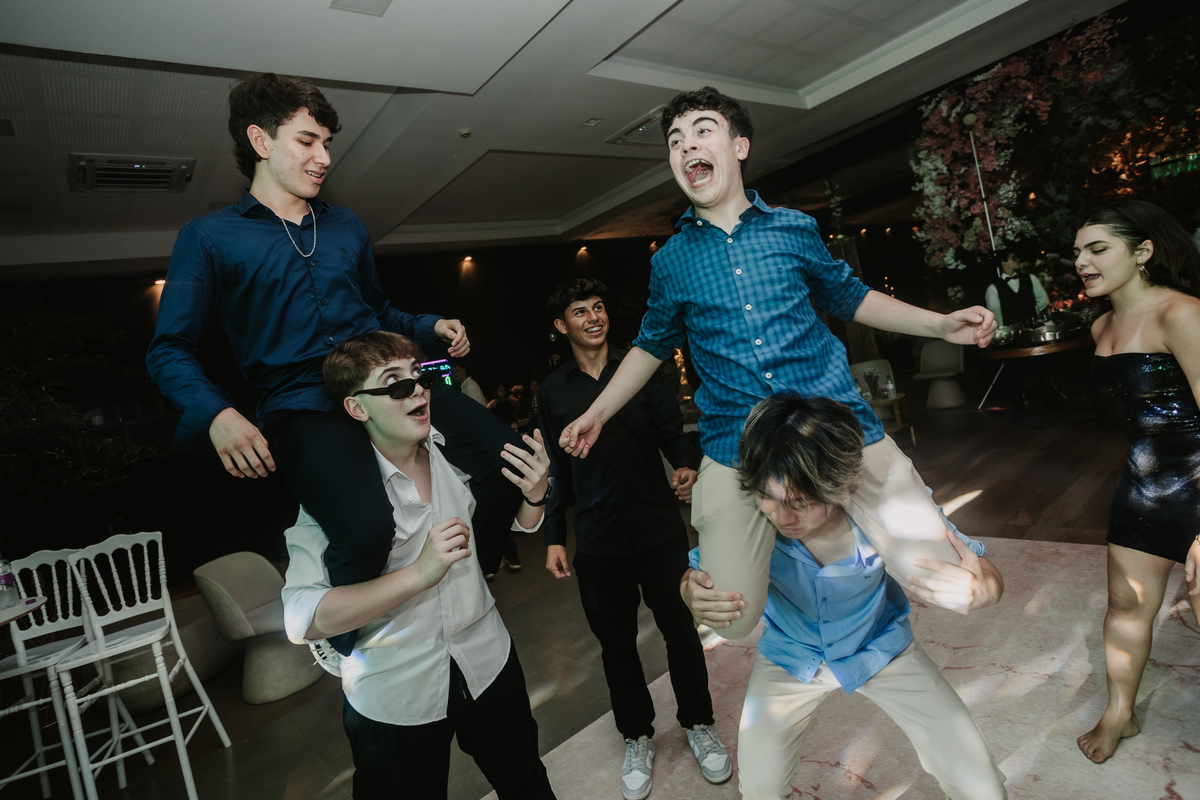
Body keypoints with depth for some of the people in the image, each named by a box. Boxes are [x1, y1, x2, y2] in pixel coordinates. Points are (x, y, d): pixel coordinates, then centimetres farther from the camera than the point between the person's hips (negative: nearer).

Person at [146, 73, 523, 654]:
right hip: (303, 406, -4)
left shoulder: (347, 227, 23)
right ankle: (349, 652, 2)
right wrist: (217, 414, -15)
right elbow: (169, 350, 5)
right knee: (366, 525, -33)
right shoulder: (208, 237, 9)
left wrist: (432, 327, 13)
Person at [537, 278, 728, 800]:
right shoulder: (554, 390, 3)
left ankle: (698, 724, 37)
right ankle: (636, 736, 38)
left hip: (659, 528, 0)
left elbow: (673, 432, 1)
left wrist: (687, 465, -20)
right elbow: (555, 468, 7)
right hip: (597, 542, 1)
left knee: (680, 630, 12)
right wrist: (553, 537, 5)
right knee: (616, 643, 14)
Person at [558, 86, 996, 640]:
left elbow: (849, 297, 21)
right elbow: (652, 344, 21)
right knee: (732, 619, -10)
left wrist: (942, 324, 11)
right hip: (737, 446, -1)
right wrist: (596, 414, 17)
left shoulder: (794, 228, 9)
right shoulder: (670, 261, 8)